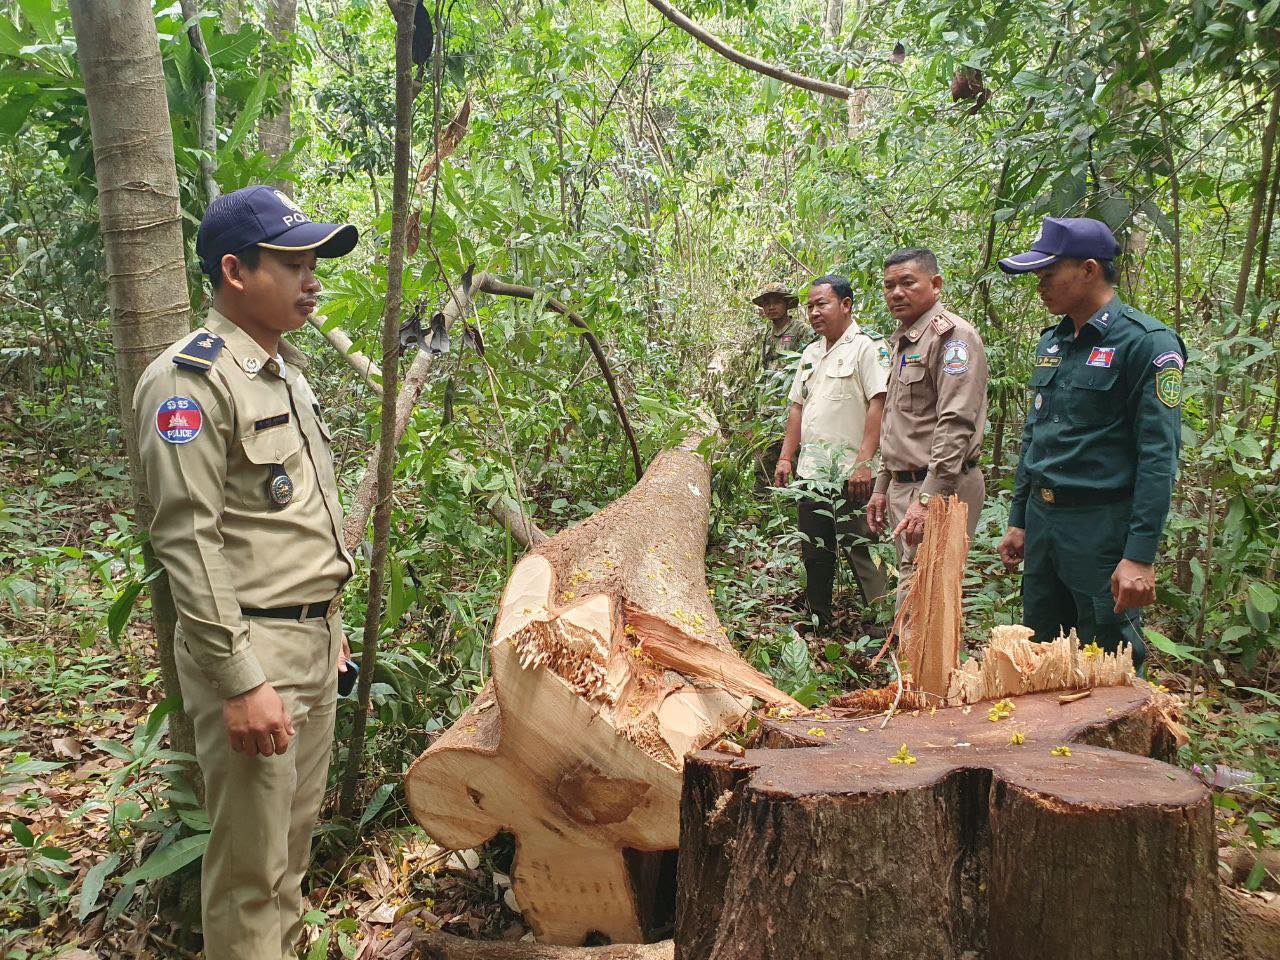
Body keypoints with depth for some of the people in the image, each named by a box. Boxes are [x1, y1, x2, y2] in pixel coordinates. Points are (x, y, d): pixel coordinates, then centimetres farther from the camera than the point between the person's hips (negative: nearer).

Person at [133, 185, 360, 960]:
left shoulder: (286, 371, 14)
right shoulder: (191, 379, -14)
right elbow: (188, 541, -20)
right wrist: (239, 682, -21)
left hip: (313, 641, 8)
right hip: (250, 649, -8)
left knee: (297, 834, 18)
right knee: (251, 864, 2)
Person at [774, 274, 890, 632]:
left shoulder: (867, 347, -8)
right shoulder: (811, 353, 17)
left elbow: (878, 404, -16)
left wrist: (864, 462, -22)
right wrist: (786, 457, 13)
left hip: (850, 472, -8)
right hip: (811, 470, 8)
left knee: (860, 550, -5)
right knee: (814, 551, 15)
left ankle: (882, 627, 3)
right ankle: (818, 619, 28)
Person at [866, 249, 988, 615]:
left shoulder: (951, 335, -11)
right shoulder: (903, 341, 19)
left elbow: (956, 425, -20)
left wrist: (929, 498, -25)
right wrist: (882, 487, 21)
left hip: (939, 489, -9)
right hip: (903, 486, 9)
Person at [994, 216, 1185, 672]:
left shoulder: (1147, 342, -11)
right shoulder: (1053, 341, 12)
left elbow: (1158, 456, -16)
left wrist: (1140, 555, -20)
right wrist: (1018, 521, 17)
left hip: (1103, 527, -7)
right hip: (1041, 518, 7)